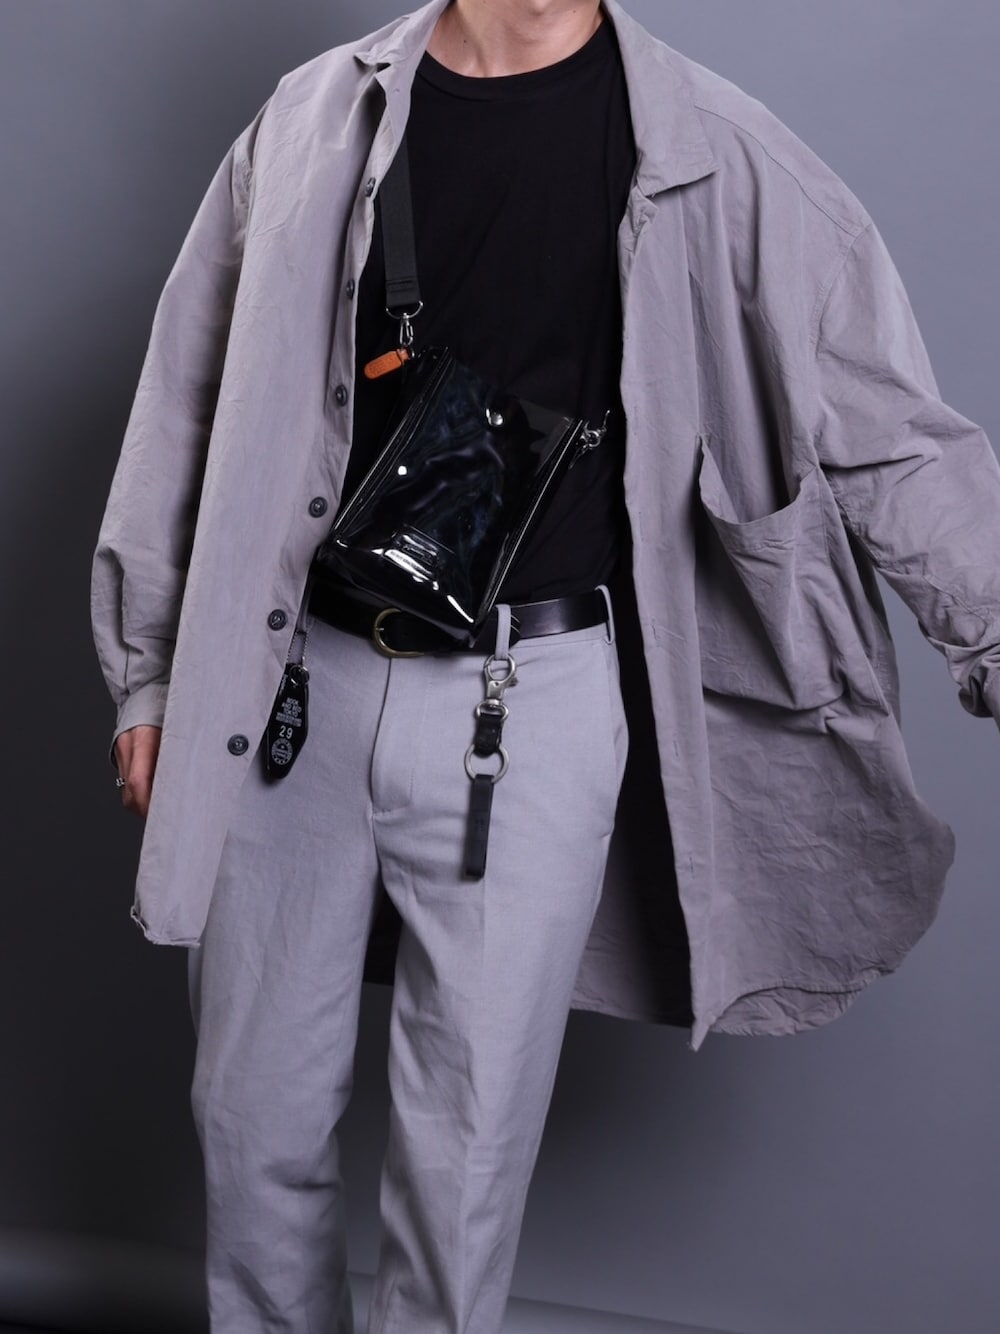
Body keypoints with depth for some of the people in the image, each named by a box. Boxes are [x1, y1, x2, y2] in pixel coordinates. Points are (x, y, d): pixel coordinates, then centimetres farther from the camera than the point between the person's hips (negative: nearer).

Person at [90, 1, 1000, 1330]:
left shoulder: (712, 153, -1)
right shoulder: (316, 120, 5)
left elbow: (891, 431, -1)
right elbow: (192, 401, 10)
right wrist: (151, 670, 11)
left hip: (537, 706, -2)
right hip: (290, 684, 2)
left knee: (469, 1150, 7)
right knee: (259, 1111, 15)